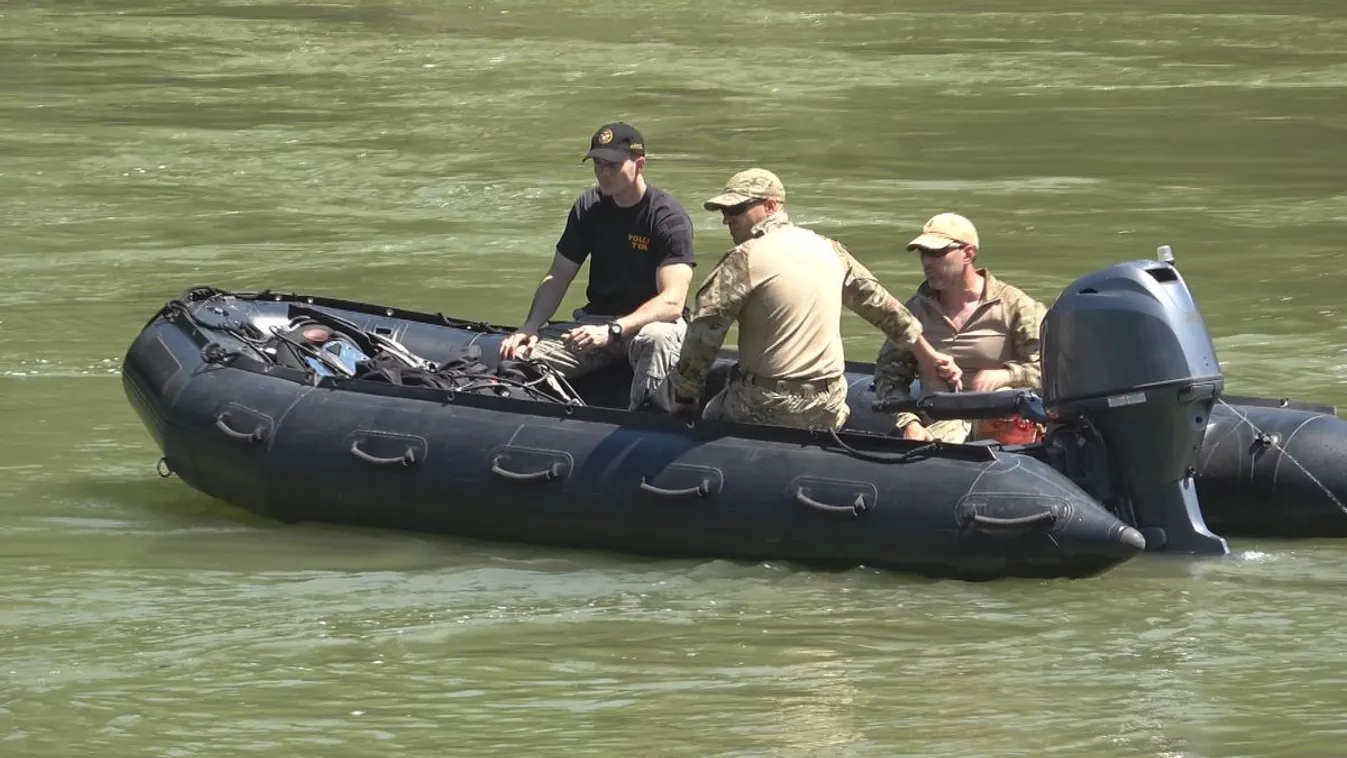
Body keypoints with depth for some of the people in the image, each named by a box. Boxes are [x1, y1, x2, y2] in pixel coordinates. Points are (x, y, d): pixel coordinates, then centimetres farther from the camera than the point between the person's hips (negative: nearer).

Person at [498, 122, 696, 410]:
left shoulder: (669, 218, -14)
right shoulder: (589, 207, 4)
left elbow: (672, 302, -24)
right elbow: (558, 278, 7)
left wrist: (612, 331, -36)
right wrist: (531, 327, -11)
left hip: (651, 320, -5)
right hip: (596, 318, 5)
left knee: (656, 339, -42)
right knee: (521, 356, -18)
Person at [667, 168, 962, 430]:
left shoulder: (744, 259, -11)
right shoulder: (827, 249, 10)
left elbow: (703, 333, -13)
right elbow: (881, 304, 20)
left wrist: (684, 399, -3)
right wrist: (929, 355, 30)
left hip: (768, 409, -7)